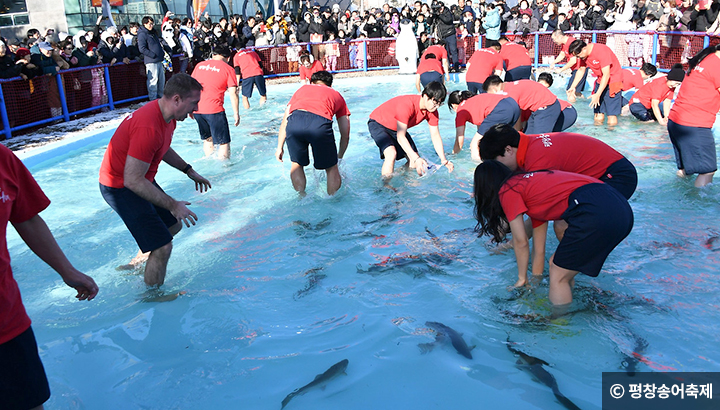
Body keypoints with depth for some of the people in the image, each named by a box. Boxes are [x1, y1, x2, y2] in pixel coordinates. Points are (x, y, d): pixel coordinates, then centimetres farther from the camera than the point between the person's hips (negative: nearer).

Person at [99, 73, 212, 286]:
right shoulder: (149, 128, -33)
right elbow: (133, 181, -32)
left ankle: (136, 264, 40)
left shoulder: (167, 115, 0)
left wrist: (189, 171, 15)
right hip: (120, 187, -10)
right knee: (162, 247, -12)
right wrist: (173, 205, -27)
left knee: (173, 225, 22)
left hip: (138, 180, 10)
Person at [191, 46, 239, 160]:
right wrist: (236, 114, 1)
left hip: (197, 109, 6)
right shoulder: (228, 69, 1)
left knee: (207, 139, 23)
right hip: (214, 110, -6)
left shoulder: (200, 65, 15)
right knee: (224, 143, 1)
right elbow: (233, 93, -5)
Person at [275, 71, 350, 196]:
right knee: (331, 168, 19)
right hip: (320, 123, -2)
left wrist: (279, 147, 35)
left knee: (297, 164, 27)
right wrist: (339, 157, 48)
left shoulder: (302, 89, 38)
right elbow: (345, 135, 35)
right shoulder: (336, 95, 35)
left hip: (295, 120, 2)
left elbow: (285, 121, 31)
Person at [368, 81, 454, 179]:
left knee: (414, 163, 0)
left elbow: (435, 136, -6)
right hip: (378, 124, -7)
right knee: (391, 153, -32)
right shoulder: (407, 105, -37)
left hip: (397, 129, 7)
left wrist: (443, 159, -20)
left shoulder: (432, 111, -13)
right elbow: (400, 137, -37)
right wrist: (416, 158, -44)